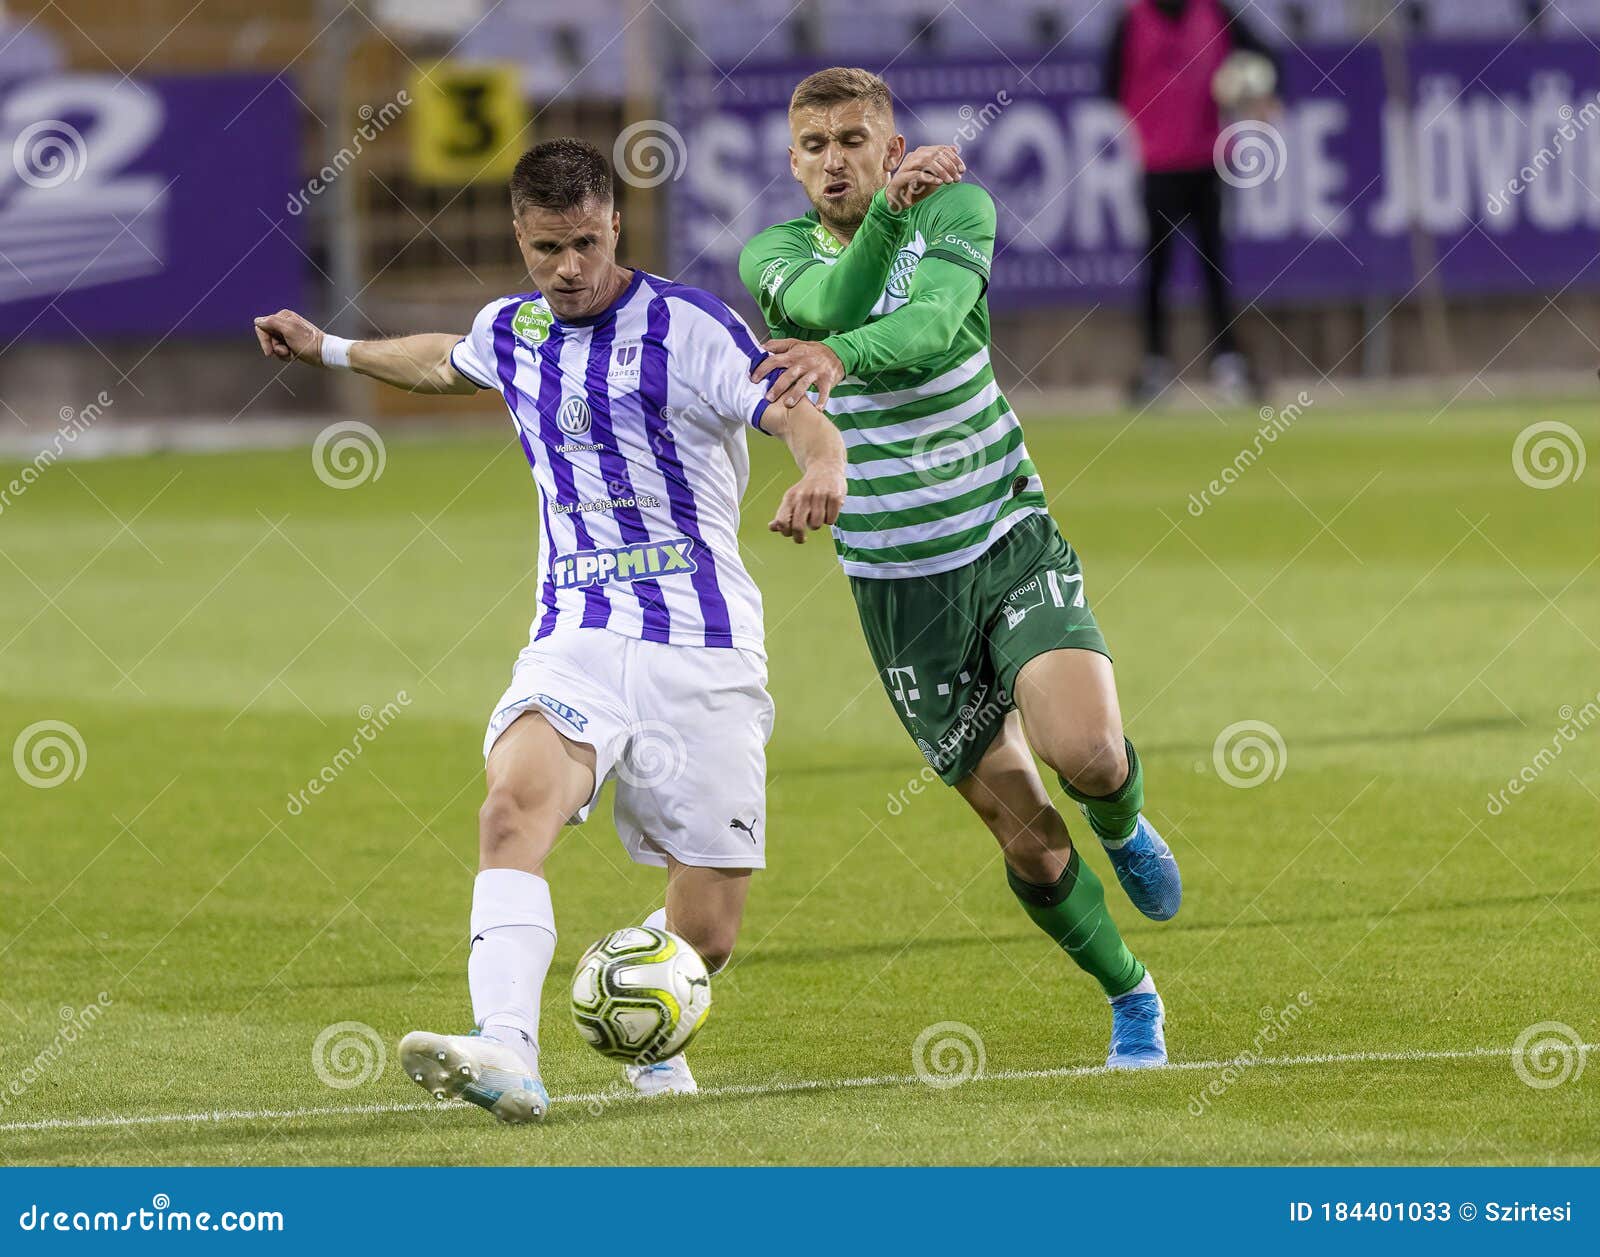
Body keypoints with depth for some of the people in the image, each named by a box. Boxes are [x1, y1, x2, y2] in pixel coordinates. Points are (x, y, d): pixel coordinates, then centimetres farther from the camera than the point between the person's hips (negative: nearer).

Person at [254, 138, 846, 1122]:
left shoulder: (687, 326, -6)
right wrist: (328, 350, 44)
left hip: (703, 653, -3)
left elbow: (798, 415, -19)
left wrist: (822, 472, -41)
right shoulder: (512, 331, 11)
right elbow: (445, 364, 37)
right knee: (515, 804, -29)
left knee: (706, 931, -2)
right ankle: (506, 1057, -44)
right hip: (576, 640, 3)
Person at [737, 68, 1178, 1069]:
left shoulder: (957, 210, -5)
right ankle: (1131, 999, 25)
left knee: (1087, 752, -24)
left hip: (1011, 541, -1)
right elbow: (834, 300, -25)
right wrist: (887, 212, -43)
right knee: (1024, 833, 1)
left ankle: (1125, 828, 13)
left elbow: (931, 320, -27)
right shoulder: (775, 254, -1)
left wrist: (840, 356, -47)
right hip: (897, 579, 1)